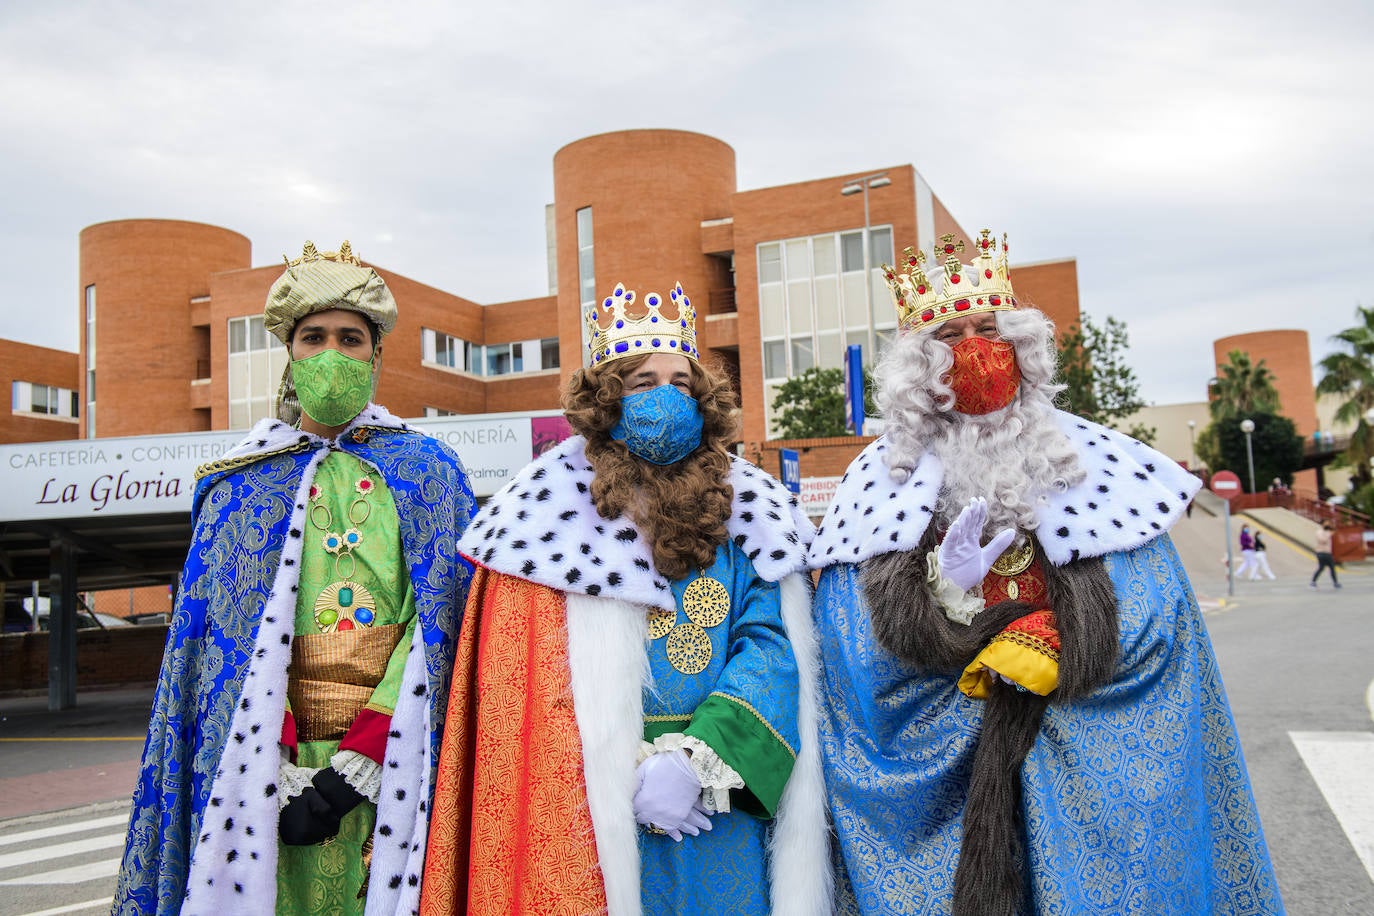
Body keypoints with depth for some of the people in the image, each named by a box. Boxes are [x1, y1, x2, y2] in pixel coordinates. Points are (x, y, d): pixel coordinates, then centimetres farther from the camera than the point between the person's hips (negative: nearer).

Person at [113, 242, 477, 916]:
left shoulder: (426, 473, 6)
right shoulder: (241, 484, 10)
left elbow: (441, 620, -4)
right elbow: (222, 636, 3)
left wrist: (360, 761, -14)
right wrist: (283, 772, -11)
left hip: (391, 759, -1)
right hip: (270, 763, 1)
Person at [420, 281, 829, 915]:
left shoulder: (743, 505, 5)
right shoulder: (552, 508, -1)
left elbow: (770, 645, -5)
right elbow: (520, 683, -5)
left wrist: (697, 762, -17)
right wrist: (633, 773, -13)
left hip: (721, 800, 2)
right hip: (593, 807, -2)